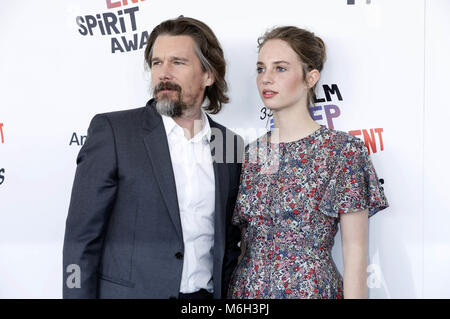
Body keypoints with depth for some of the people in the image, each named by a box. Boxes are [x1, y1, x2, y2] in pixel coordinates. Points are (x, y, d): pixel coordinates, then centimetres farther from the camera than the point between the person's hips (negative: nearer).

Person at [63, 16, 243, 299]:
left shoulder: (231, 143, 4)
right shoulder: (111, 130, -8)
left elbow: (230, 242, 10)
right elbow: (82, 236, -9)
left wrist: (226, 292, 2)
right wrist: (79, 294, -13)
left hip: (207, 293, 3)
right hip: (127, 291, -3)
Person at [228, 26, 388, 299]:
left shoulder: (343, 150, -9)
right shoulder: (252, 153, 4)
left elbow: (355, 249, -10)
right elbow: (244, 242, 9)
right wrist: (232, 290, 5)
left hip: (309, 287, -4)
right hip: (248, 287, 4)